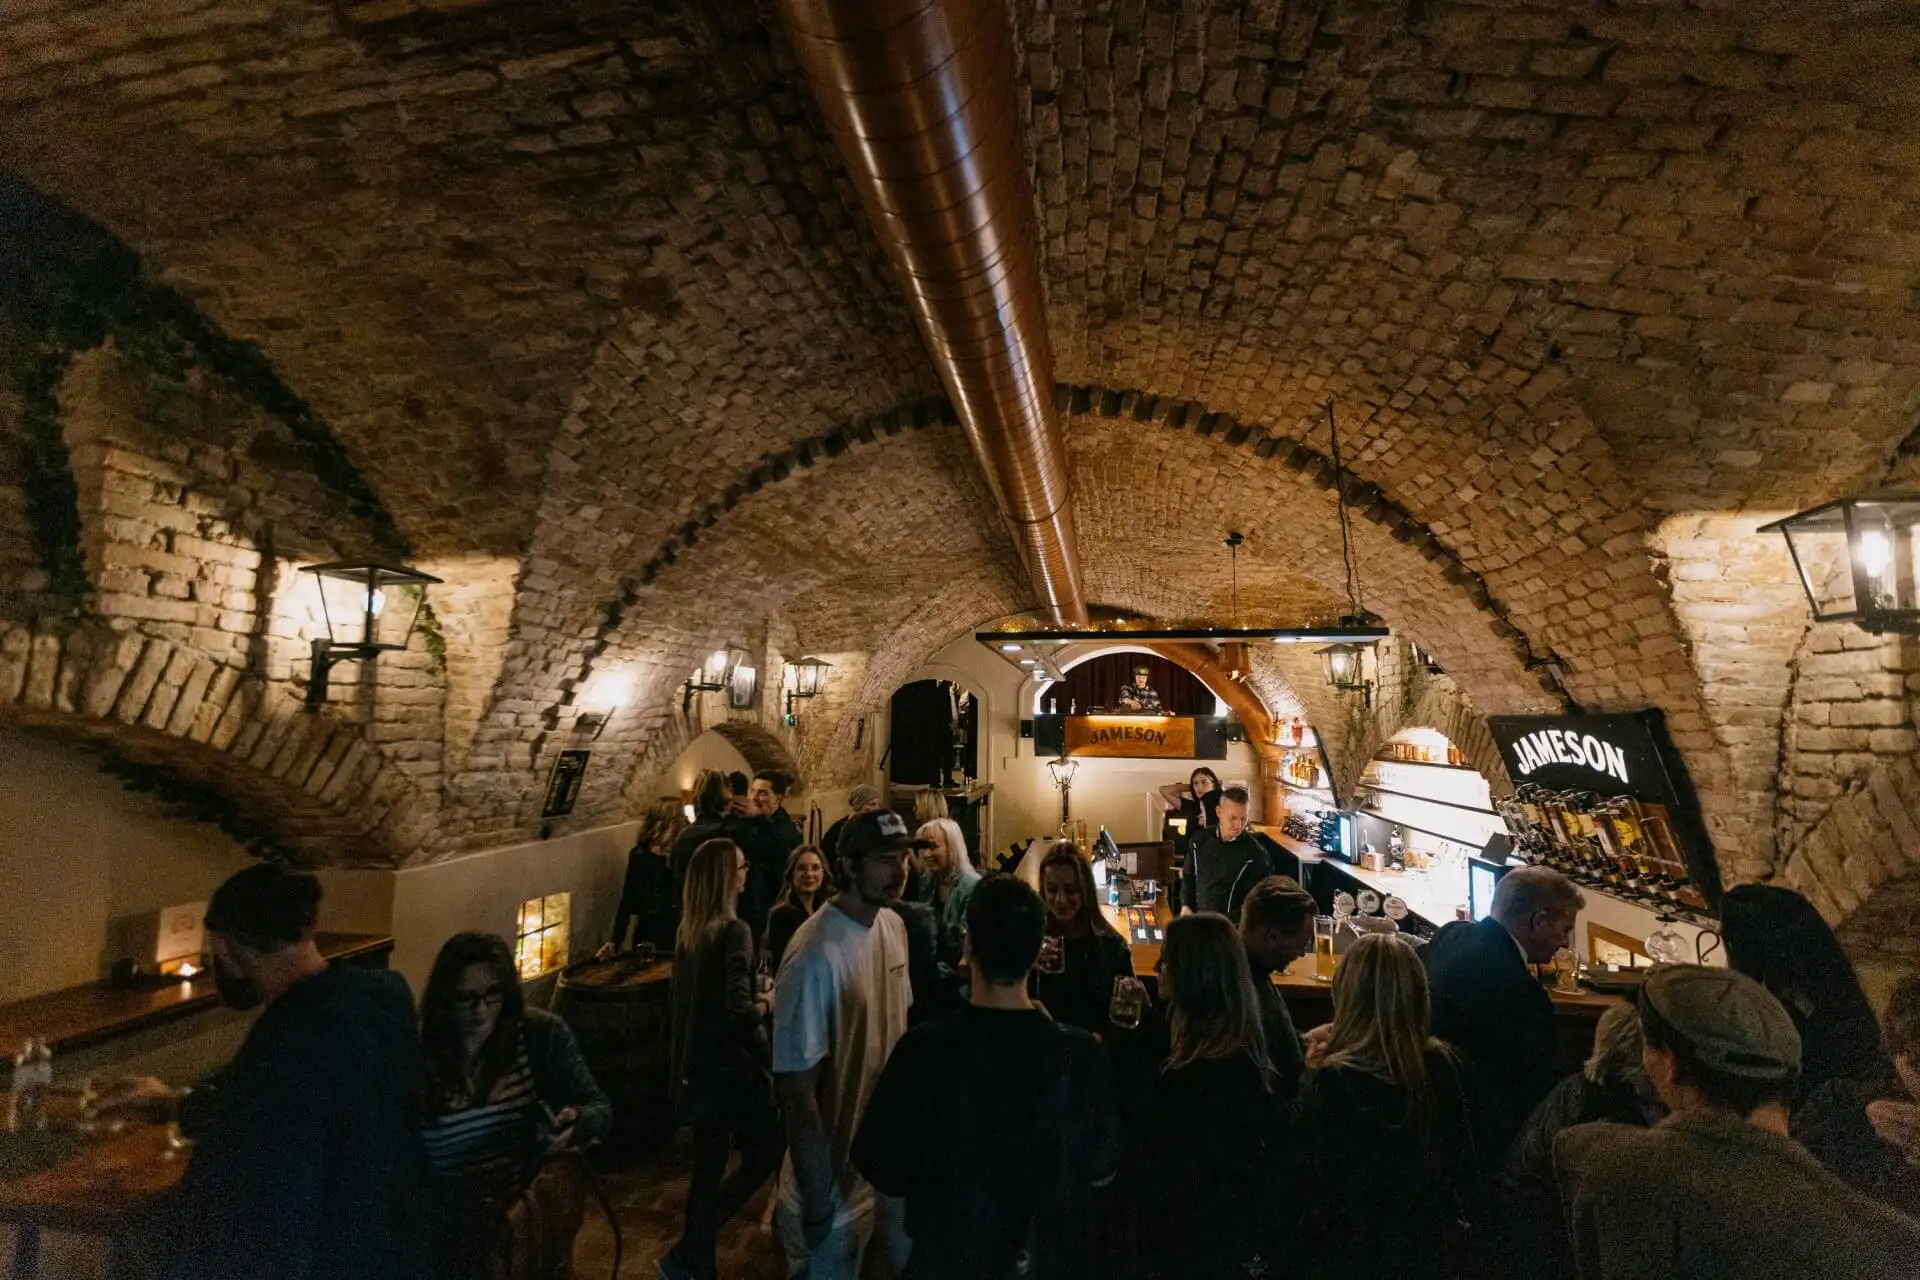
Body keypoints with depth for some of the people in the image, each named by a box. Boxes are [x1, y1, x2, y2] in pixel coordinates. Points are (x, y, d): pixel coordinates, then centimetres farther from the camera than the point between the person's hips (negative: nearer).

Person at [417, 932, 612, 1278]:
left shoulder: (543, 1034, -5)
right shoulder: (418, 1055, -6)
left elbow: (599, 1109, -2)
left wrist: (574, 1124, -25)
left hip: (530, 1196, 0)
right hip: (446, 1209, 1)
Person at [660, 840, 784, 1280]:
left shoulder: (687, 930, 3)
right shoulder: (734, 931, -22)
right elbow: (739, 1010, -28)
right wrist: (767, 1004, -10)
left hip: (697, 1064, 8)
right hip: (734, 1066, -8)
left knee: (708, 1167, 18)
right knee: (762, 1158, 10)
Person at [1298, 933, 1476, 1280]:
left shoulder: (1327, 1081, -28)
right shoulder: (1441, 1065, -15)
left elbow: (1312, 1181, -17)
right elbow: (1463, 1164, 0)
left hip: (1356, 1252, -3)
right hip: (1434, 1243, 4)